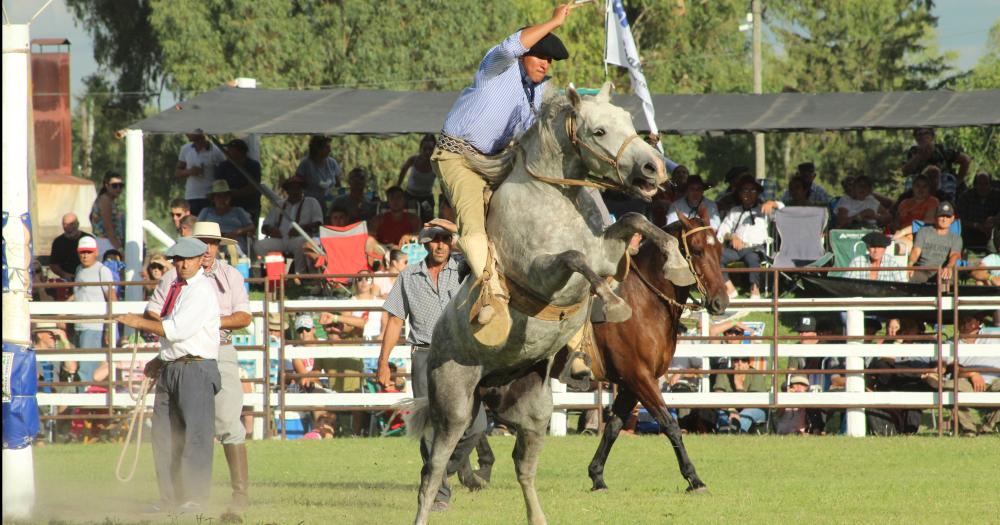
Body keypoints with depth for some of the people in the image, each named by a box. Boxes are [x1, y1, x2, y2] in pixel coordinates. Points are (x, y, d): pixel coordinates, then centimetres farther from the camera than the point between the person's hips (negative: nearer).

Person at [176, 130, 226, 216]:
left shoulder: (215, 151, -5)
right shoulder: (185, 149, 10)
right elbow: (177, 172, 15)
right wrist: (189, 172, -7)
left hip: (209, 199, -4)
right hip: (190, 198, 4)